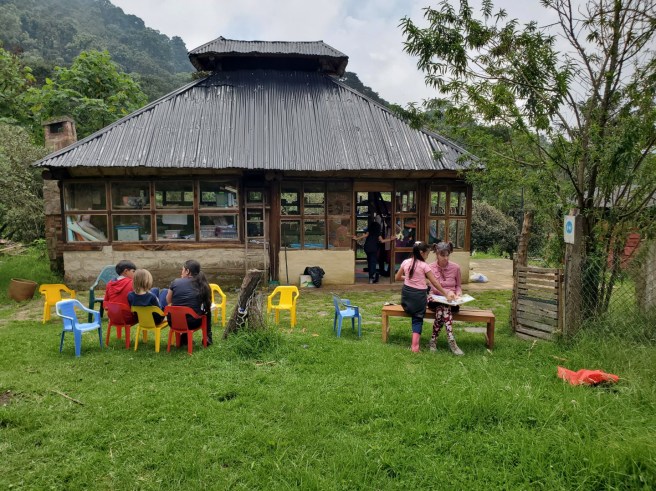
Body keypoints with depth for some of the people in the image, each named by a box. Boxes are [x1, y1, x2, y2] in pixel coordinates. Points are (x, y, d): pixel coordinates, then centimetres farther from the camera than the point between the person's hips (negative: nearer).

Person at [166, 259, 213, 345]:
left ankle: (184, 338, 36)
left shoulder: (176, 282, -6)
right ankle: (208, 337, 28)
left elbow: (168, 301, 7)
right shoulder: (202, 284, -5)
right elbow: (208, 304, 6)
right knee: (207, 310, 29)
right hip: (193, 323, -1)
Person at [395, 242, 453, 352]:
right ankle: (415, 345, -8)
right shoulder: (424, 265, -12)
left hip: (406, 293, 4)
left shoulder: (406, 262, 0)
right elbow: (435, 283, -8)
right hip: (418, 295, -4)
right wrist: (446, 294, -1)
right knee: (417, 318, 1)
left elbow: (397, 278, 9)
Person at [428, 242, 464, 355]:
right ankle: (451, 341, -39)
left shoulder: (455, 267, 1)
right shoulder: (431, 267, -3)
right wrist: (448, 292, -29)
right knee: (444, 307, -36)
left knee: (442, 308, -35)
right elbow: (434, 288, -11)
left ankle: (434, 340, -30)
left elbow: (458, 286, 13)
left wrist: (458, 295, -9)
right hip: (436, 299, -1)